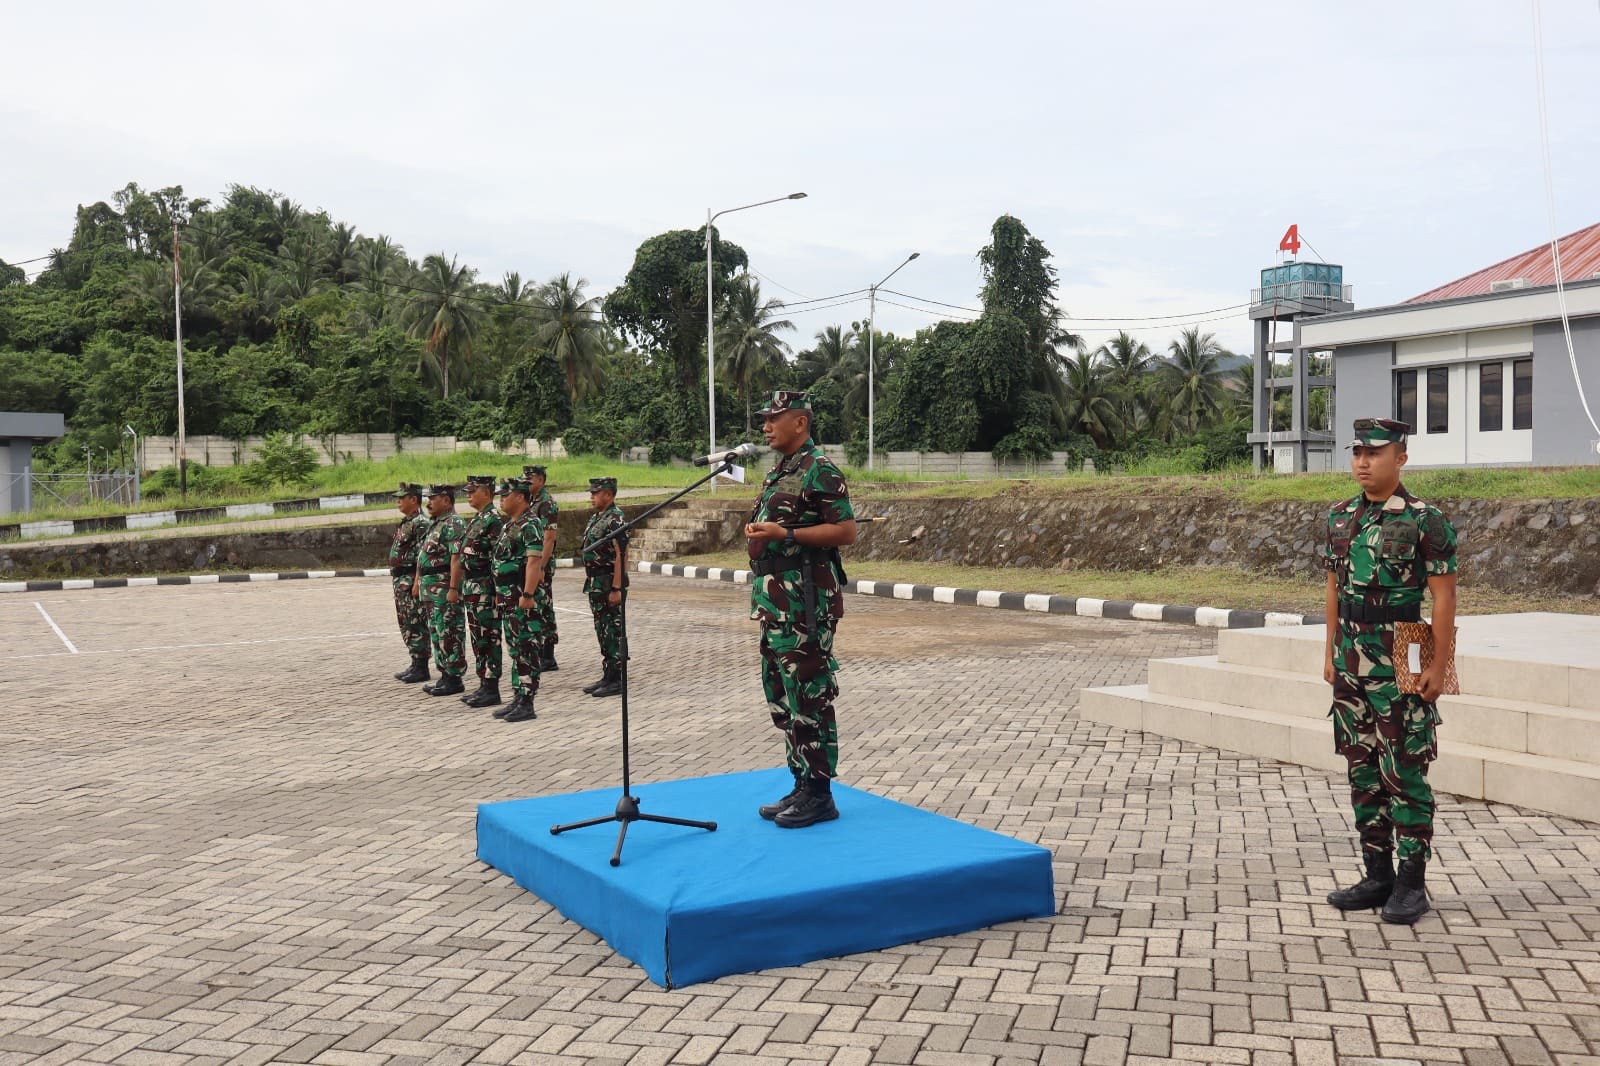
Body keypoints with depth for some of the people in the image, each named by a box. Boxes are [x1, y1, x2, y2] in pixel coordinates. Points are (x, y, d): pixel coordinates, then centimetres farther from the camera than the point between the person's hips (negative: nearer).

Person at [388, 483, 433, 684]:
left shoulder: (420, 523, -14)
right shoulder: (405, 523, 18)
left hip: (411, 581, -10)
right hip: (401, 581, 10)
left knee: (416, 624, -6)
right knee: (406, 623, 13)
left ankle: (421, 668, -2)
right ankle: (415, 665, 19)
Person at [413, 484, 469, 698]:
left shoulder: (454, 524, -14)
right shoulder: (434, 523, 18)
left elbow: (456, 558, -22)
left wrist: (453, 588, -27)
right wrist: (418, 582, 22)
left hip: (445, 588, -10)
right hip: (430, 589, 10)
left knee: (449, 633, -6)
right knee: (436, 632, 13)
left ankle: (454, 679, -2)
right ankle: (445, 676, 19)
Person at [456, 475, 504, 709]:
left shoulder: (495, 519, -14)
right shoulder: (475, 520, 17)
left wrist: (497, 590, -20)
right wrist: (459, 585, 21)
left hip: (486, 589, -10)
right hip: (471, 588, 10)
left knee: (489, 640, -5)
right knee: (478, 639, 12)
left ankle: (492, 690, -1)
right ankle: (484, 686, 18)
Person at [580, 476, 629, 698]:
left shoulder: (615, 519, -15)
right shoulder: (595, 517, 15)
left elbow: (621, 555, -20)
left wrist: (617, 588, -24)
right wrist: (590, 584, 18)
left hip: (610, 584, -10)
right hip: (596, 584, 10)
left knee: (613, 631, -4)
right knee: (603, 631, 13)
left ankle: (617, 680, 0)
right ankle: (608, 676, 19)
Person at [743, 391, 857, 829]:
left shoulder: (820, 470, -11)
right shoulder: (777, 473, 18)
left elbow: (846, 531, -16)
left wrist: (783, 534, -21)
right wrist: (756, 532, 6)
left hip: (806, 602, -10)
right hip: (774, 603, 10)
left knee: (809, 697, -6)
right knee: (782, 696, 13)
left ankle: (819, 793, 2)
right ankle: (802, 786, 22)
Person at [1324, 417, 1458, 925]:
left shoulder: (1425, 520, -9)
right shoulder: (1341, 517, 10)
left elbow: (1444, 595, -10)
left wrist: (1439, 665, -13)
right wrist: (1331, 654, 13)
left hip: (1402, 667, -6)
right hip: (1351, 666, 6)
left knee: (1404, 773, -2)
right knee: (1363, 772, 11)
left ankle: (1411, 883, 8)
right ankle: (1377, 875, 20)